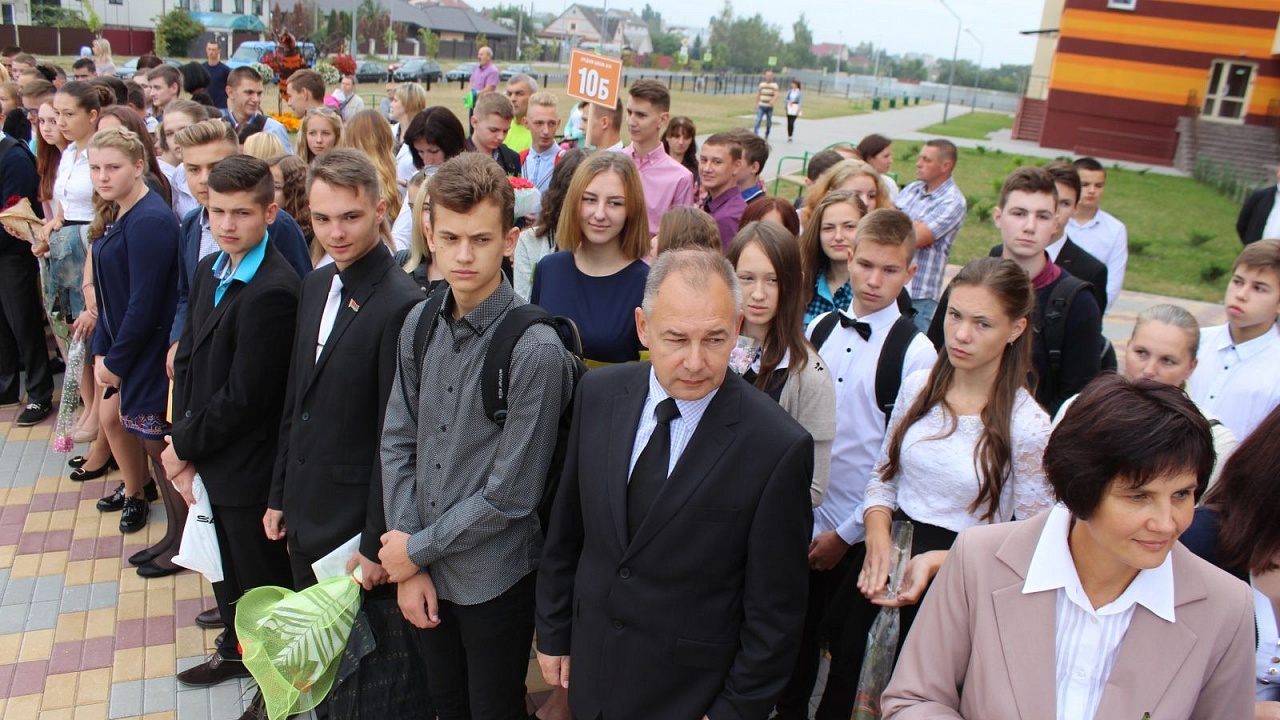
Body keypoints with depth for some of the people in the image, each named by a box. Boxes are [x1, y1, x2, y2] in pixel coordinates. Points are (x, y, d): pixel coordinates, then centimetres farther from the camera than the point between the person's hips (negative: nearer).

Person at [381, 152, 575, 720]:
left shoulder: (535, 350, -23)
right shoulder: (420, 325, -3)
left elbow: (510, 495, -20)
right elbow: (398, 444, 1)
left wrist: (418, 549, -10)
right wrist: (410, 566, -4)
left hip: (495, 579, -5)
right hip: (426, 569, 5)